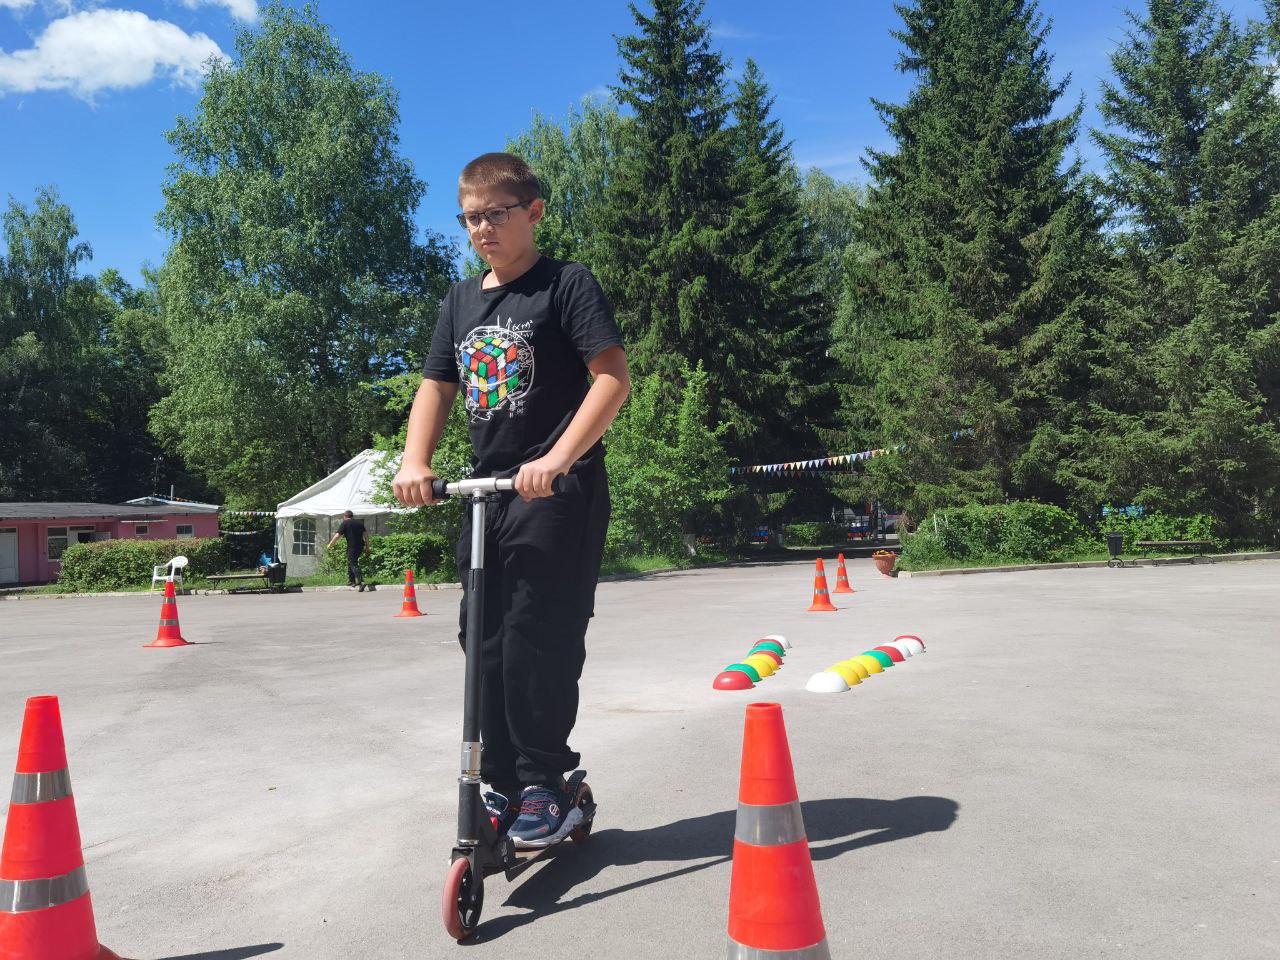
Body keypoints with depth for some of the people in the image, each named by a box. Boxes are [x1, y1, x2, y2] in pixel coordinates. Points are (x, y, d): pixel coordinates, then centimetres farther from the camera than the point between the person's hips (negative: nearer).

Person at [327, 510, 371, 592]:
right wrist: (367, 547, 16)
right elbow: (365, 535, 12)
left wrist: (330, 545, 3)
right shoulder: (360, 522, 13)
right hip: (360, 546, 6)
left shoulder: (344, 523, -2)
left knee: (353, 564, -6)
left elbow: (337, 536, -7)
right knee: (350, 563, 21)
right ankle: (351, 581, 23)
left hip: (352, 547, -6)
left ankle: (361, 581, -21)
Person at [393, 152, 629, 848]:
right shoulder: (461, 300, 16)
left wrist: (558, 458, -24)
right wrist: (415, 462, -3)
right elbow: (436, 387, 15)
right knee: (485, 640, 9)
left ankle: (546, 789, 5)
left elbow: (613, 377, -14)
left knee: (538, 640, -10)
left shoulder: (566, 284, -4)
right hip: (486, 491, 7)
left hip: (557, 490, -7)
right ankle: (501, 784, 21)